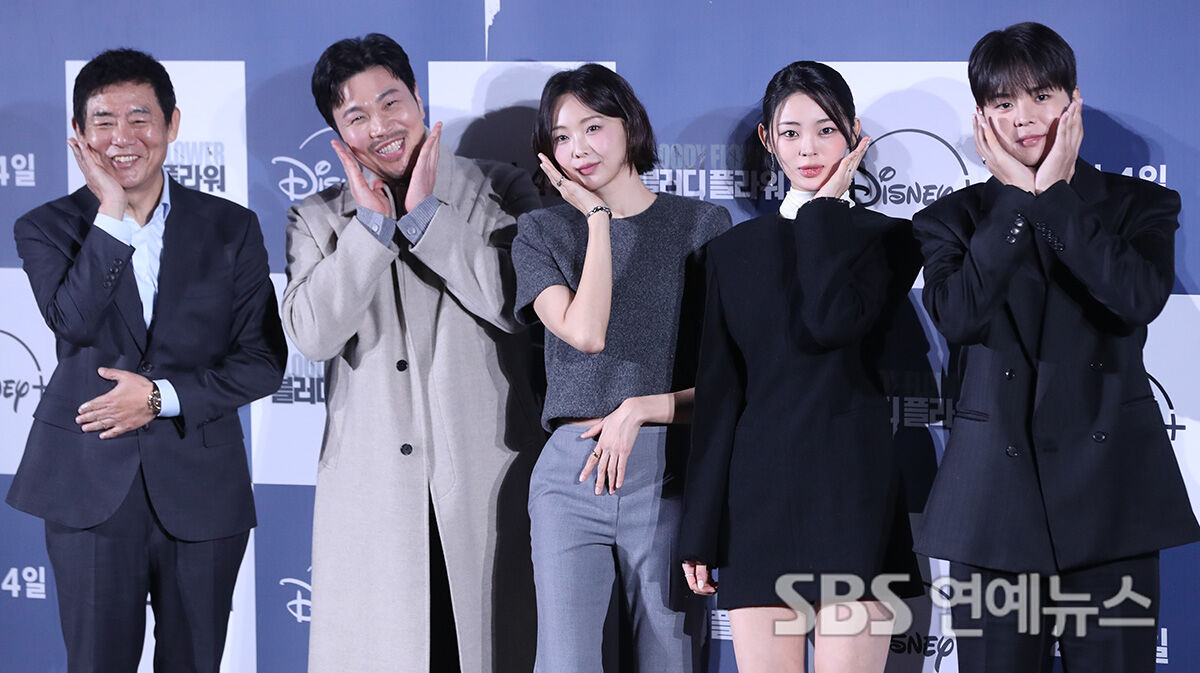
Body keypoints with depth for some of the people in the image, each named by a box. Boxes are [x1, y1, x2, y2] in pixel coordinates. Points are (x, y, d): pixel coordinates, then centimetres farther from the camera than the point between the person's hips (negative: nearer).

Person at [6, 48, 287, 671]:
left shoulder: (231, 228, 5)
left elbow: (264, 359, 2)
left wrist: (161, 395, -9)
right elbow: (73, 322, -15)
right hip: (90, 490, -1)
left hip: (201, 486, 1)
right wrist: (112, 213, -16)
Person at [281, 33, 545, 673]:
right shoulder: (316, 219, 10)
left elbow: (518, 303, -9)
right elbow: (313, 334, -6)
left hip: (487, 476, -1)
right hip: (372, 492, 1)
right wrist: (372, 221, -9)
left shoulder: (500, 190, 6)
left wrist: (425, 214, -9)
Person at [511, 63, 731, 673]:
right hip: (572, 476, 0)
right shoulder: (540, 233, 11)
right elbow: (585, 332, -8)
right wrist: (597, 217, -1)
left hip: (668, 478, 0)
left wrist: (640, 409, -7)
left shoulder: (703, 224, 8)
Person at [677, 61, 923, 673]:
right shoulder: (734, 251, 14)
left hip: (854, 492, -3)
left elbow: (832, 323, -16)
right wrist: (700, 531, 6)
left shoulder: (888, 240, 6)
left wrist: (826, 205, -4)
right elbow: (718, 392, 11)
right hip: (759, 492, 3)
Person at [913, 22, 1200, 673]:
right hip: (997, 494, 0)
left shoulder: (1139, 205, 7)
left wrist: (1055, 195, -10)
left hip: (1110, 493, 0)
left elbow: (1140, 298, -14)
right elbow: (958, 317, -12)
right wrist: (1017, 199, -9)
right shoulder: (953, 219, 8)